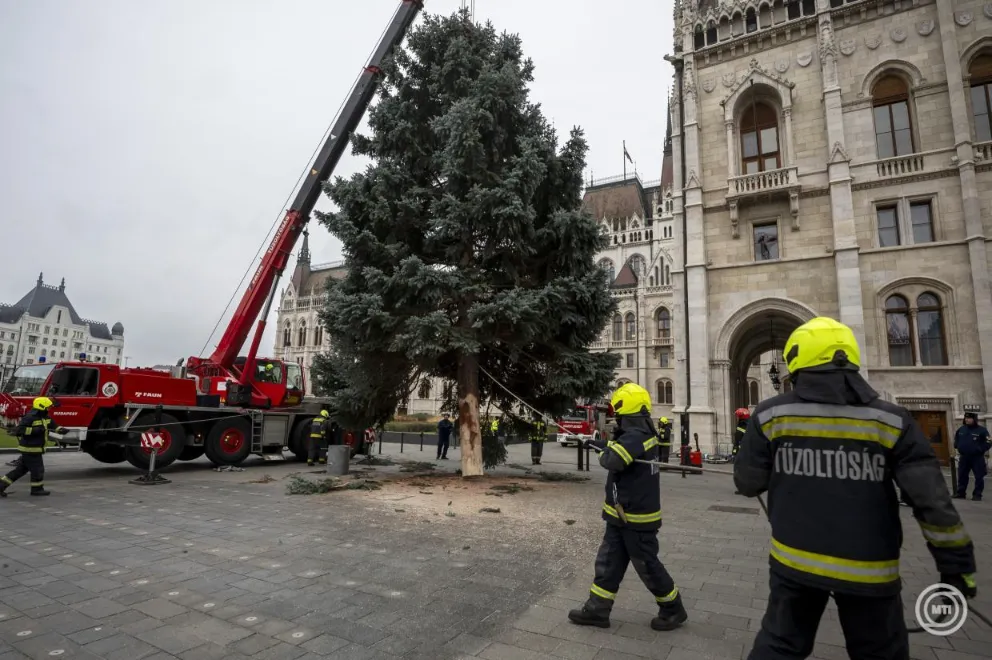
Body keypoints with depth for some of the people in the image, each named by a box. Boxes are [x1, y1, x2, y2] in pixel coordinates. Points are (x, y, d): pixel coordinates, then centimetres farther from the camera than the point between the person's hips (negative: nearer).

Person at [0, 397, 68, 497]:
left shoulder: (45, 417, 9)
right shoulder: (29, 417, -19)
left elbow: (53, 425, 14)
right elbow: (18, 430, -24)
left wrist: (61, 429, -4)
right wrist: (35, 430, -28)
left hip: (36, 448, 9)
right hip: (31, 448, -9)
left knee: (21, 469, 16)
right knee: (37, 468, 1)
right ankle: (37, 489, 13)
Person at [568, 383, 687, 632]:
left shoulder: (635, 435, -24)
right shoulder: (643, 433, 6)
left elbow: (613, 460, -36)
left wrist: (603, 451, -16)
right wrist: (605, 444, 15)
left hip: (636, 518, -10)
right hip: (622, 515, 10)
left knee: (648, 566, 8)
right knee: (608, 562, 13)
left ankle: (673, 610, 28)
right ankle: (597, 610, 22)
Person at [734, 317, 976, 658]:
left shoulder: (771, 415, -10)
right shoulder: (890, 420, -8)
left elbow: (748, 483, -4)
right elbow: (932, 500, -8)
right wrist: (956, 562, 4)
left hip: (794, 561, 0)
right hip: (867, 568, 1)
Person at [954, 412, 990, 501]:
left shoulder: (982, 430, -8)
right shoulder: (961, 429, 7)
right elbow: (956, 439, 22)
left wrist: (980, 449, -18)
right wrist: (957, 446, 7)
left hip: (977, 458, -4)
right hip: (963, 457, 4)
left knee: (979, 477, 1)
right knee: (962, 475, 10)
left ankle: (977, 495, 9)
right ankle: (960, 493, 18)